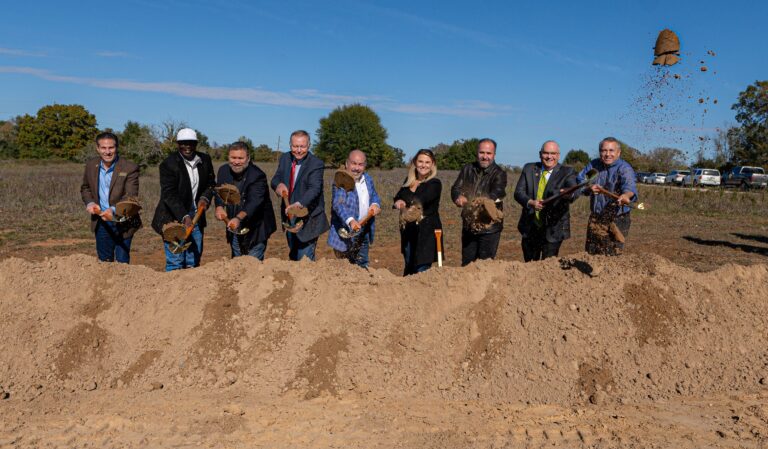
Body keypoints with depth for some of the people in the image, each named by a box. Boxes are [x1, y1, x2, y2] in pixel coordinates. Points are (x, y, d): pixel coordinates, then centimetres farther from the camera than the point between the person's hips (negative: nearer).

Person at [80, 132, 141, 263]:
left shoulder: (129, 168, -15)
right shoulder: (91, 165, 1)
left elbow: (130, 197, -21)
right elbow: (85, 188, 17)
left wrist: (114, 210, -37)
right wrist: (90, 203, -3)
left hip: (122, 224, -5)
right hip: (101, 222, 5)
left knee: (122, 261, 3)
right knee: (104, 260, 17)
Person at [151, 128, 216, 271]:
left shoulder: (205, 160, 4)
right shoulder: (168, 164, -12)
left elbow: (211, 183, 17)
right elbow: (169, 195, -18)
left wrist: (205, 197, -5)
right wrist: (184, 217, -27)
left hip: (196, 217, 5)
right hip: (174, 218, -5)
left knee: (194, 261, 11)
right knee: (175, 261, -6)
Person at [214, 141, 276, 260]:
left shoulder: (257, 176, -22)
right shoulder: (223, 171, -2)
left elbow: (254, 202, -33)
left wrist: (239, 218, -49)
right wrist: (219, 207, -20)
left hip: (256, 229, -6)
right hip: (234, 226, 6)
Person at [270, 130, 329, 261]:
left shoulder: (316, 164, -17)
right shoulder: (285, 158, 3)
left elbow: (314, 189, -28)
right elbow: (275, 179, 7)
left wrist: (299, 204, -45)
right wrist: (279, 184, -19)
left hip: (308, 218, -6)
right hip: (289, 216, 7)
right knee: (292, 256, 21)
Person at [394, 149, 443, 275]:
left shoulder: (435, 184, -6)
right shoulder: (409, 181, 12)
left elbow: (422, 200, -22)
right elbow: (398, 198, 1)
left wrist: (404, 202, -39)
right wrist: (399, 202, -24)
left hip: (426, 232, -5)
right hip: (409, 230, 6)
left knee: (422, 270, -8)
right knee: (409, 267, 14)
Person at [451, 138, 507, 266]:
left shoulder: (499, 174, -7)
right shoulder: (467, 169, 7)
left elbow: (496, 193, -26)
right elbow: (456, 188, -2)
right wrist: (459, 197, -28)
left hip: (489, 227, -4)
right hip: (468, 226, 4)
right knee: (466, 264, 12)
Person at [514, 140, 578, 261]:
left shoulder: (567, 172, -4)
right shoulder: (529, 169, 5)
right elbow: (518, 192, -2)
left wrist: (568, 194, -47)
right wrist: (530, 202, -22)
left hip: (553, 230, -3)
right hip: (529, 228, 3)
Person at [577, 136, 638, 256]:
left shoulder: (624, 168, -15)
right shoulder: (593, 165, 3)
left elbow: (629, 185, -34)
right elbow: (579, 181, 4)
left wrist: (626, 195, -57)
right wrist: (589, 187, -18)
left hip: (617, 220, -5)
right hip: (595, 218, 5)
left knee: (611, 257, -1)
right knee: (590, 253, 14)